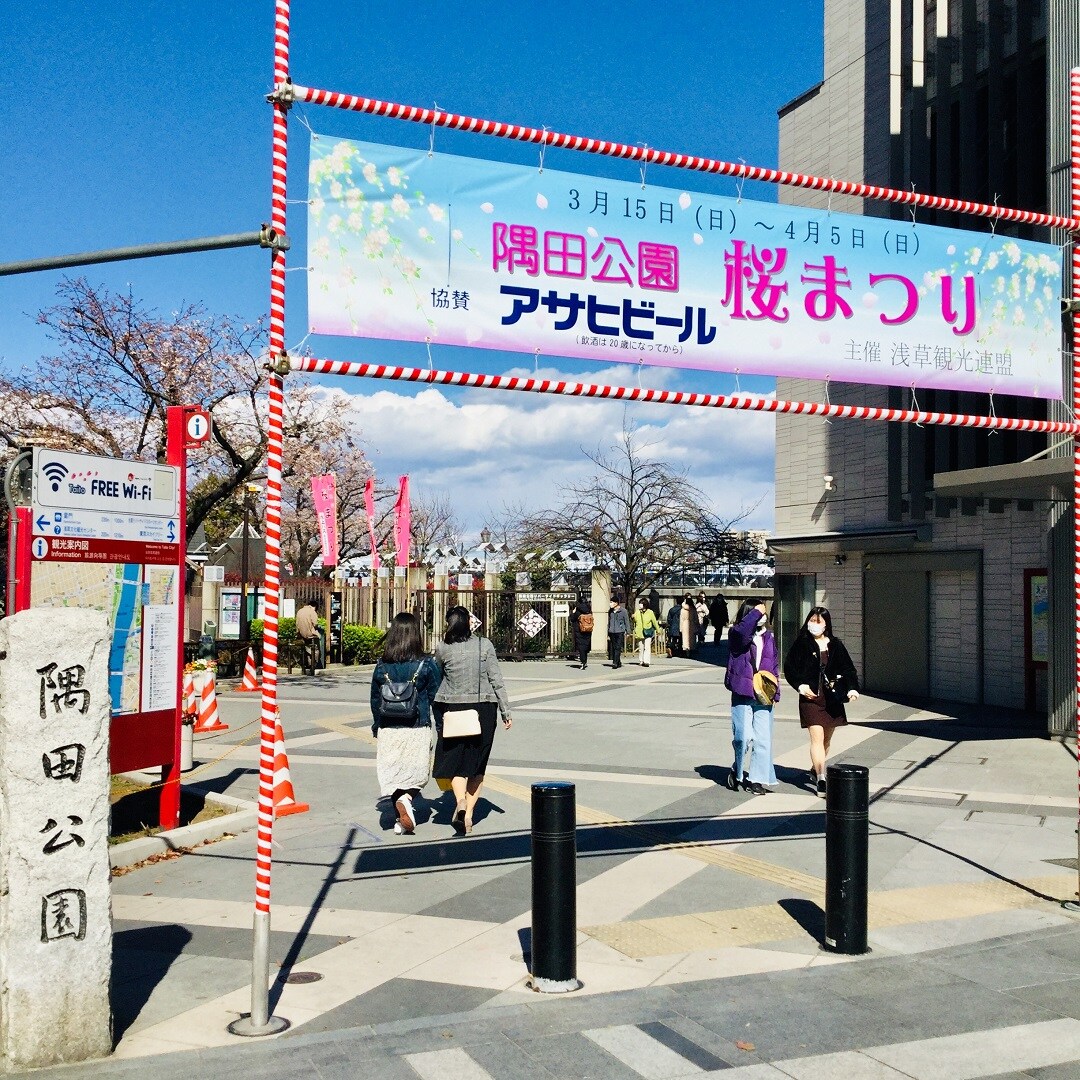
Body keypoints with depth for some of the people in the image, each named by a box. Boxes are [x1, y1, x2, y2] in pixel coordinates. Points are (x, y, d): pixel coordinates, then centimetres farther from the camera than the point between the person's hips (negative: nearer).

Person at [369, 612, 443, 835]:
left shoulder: (382, 665, 0)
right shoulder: (426, 664, -6)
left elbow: (375, 700, 8)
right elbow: (435, 697, -1)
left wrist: (377, 726, 22)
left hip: (388, 729, 2)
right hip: (417, 728, -2)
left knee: (392, 772, 11)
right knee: (418, 771, 9)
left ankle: (401, 816, 5)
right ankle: (406, 799, -17)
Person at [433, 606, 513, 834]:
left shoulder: (443, 649, -5)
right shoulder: (485, 645, -4)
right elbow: (496, 680, -4)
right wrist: (506, 712, 1)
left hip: (453, 709, -1)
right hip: (484, 709, 1)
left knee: (455, 762, 5)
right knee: (477, 764, 11)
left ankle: (461, 801, -20)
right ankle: (469, 813, 11)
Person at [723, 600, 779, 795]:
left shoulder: (768, 637, 12)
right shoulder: (736, 634, -3)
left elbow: (775, 665, 16)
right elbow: (743, 630, -29)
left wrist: (775, 691, 10)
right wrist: (756, 612, -17)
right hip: (742, 694, -4)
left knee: (763, 739, 3)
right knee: (744, 736, -9)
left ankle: (758, 779, 13)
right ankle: (737, 770, 16)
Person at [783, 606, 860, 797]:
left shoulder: (835, 645, 6)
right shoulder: (801, 643, -2)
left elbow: (848, 668, 7)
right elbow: (789, 668, 1)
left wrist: (852, 688, -9)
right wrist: (800, 685, -12)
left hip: (832, 698, 4)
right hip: (811, 697, -4)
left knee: (827, 739, 14)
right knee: (817, 738, -12)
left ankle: (815, 771, 35)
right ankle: (821, 781, -15)